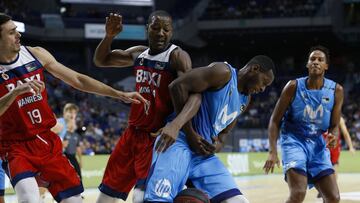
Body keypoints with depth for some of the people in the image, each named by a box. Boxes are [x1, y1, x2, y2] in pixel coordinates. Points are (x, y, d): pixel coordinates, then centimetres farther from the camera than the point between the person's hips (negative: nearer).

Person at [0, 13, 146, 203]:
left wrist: (119, 94, 3)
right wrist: (15, 92, -37)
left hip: (47, 141, 5)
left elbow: (77, 80, 5)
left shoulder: (36, 54, 0)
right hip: (16, 147, -5)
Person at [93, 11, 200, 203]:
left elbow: (193, 93, -30)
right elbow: (100, 60, 18)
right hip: (133, 133, 7)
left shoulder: (177, 57, -15)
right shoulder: (139, 54, 7)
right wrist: (109, 36, -3)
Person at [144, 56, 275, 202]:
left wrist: (218, 145, 0)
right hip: (178, 141, -8)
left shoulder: (245, 101, 19)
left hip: (205, 154, 8)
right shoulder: (223, 73, -8)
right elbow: (178, 86, -15)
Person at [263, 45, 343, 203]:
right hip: (293, 141, -4)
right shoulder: (294, 87, -9)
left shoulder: (336, 91, -2)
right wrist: (272, 151, -14)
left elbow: (334, 125, 8)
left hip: (318, 144, 4)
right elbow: (275, 120, -4)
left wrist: (333, 137, -17)